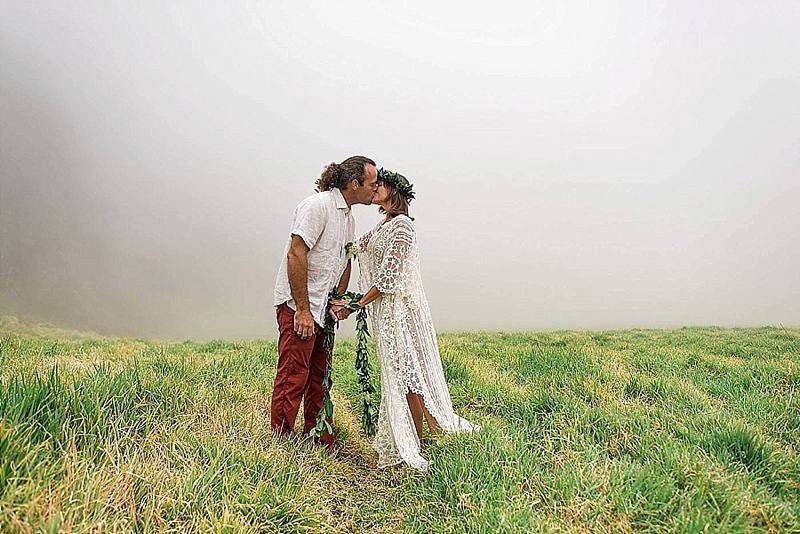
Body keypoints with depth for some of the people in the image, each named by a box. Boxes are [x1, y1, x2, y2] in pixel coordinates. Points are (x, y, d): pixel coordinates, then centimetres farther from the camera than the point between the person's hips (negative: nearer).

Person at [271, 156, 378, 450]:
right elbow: (296, 255, -22)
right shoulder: (317, 205, -16)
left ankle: (319, 442, 25)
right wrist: (302, 310, -22)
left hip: (322, 308, 9)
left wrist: (338, 300, 6)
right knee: (293, 377, -7)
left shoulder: (349, 217, 15)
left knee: (319, 376, 14)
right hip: (297, 305, -9)